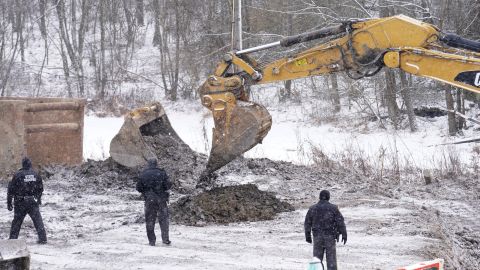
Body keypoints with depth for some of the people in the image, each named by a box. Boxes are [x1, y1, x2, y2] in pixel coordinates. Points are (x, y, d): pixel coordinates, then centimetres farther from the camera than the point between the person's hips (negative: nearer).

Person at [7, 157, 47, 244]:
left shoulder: (17, 175, -9)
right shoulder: (36, 175, 2)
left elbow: (11, 190, -7)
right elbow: (40, 189, 11)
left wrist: (9, 203, 1)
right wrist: (38, 199, 26)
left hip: (20, 202, -2)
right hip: (33, 202, 2)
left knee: (17, 221, 10)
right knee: (38, 220, 6)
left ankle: (13, 239, 11)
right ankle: (42, 238, -1)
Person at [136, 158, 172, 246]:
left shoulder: (143, 174, 0)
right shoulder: (161, 173, -4)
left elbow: (139, 188, 2)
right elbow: (167, 186, -7)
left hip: (149, 199, 1)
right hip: (161, 199, -1)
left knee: (150, 221, 7)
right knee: (163, 219, 8)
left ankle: (152, 241, 6)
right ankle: (165, 239, 0)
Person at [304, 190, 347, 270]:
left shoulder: (312, 209, 3)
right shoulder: (333, 208, -4)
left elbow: (307, 223, 8)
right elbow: (340, 222, -7)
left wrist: (308, 236, 17)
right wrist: (344, 235, -2)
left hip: (317, 236, 2)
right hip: (330, 236, -2)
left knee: (317, 258, 8)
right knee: (331, 258, 1)